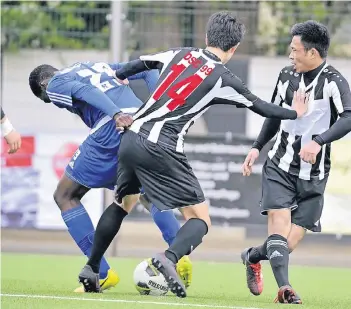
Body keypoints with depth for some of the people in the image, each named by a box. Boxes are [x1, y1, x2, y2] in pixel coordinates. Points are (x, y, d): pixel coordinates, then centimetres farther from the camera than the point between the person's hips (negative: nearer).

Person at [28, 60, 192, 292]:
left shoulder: (55, 85, 15)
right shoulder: (100, 66, 34)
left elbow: (84, 91, -8)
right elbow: (148, 71, 25)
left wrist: (116, 114, -23)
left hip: (112, 131, -6)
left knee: (65, 196, 12)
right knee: (151, 197, 26)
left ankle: (102, 273, 4)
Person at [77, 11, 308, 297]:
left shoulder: (181, 54, 13)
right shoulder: (223, 78, -1)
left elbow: (142, 63, 27)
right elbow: (261, 107, 12)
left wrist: (118, 77, 49)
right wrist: (295, 114, 30)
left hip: (131, 139, 6)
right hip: (162, 151, -6)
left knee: (123, 204, 30)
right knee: (200, 220, 1)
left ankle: (91, 269, 27)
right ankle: (170, 258, -28)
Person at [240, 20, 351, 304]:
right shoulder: (287, 76, 2)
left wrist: (318, 141, -43)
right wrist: (257, 148, 13)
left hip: (313, 174, -2)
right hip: (280, 166, 2)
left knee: (292, 241, -1)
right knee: (280, 221, -20)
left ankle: (253, 257, 28)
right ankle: (284, 287, -25)